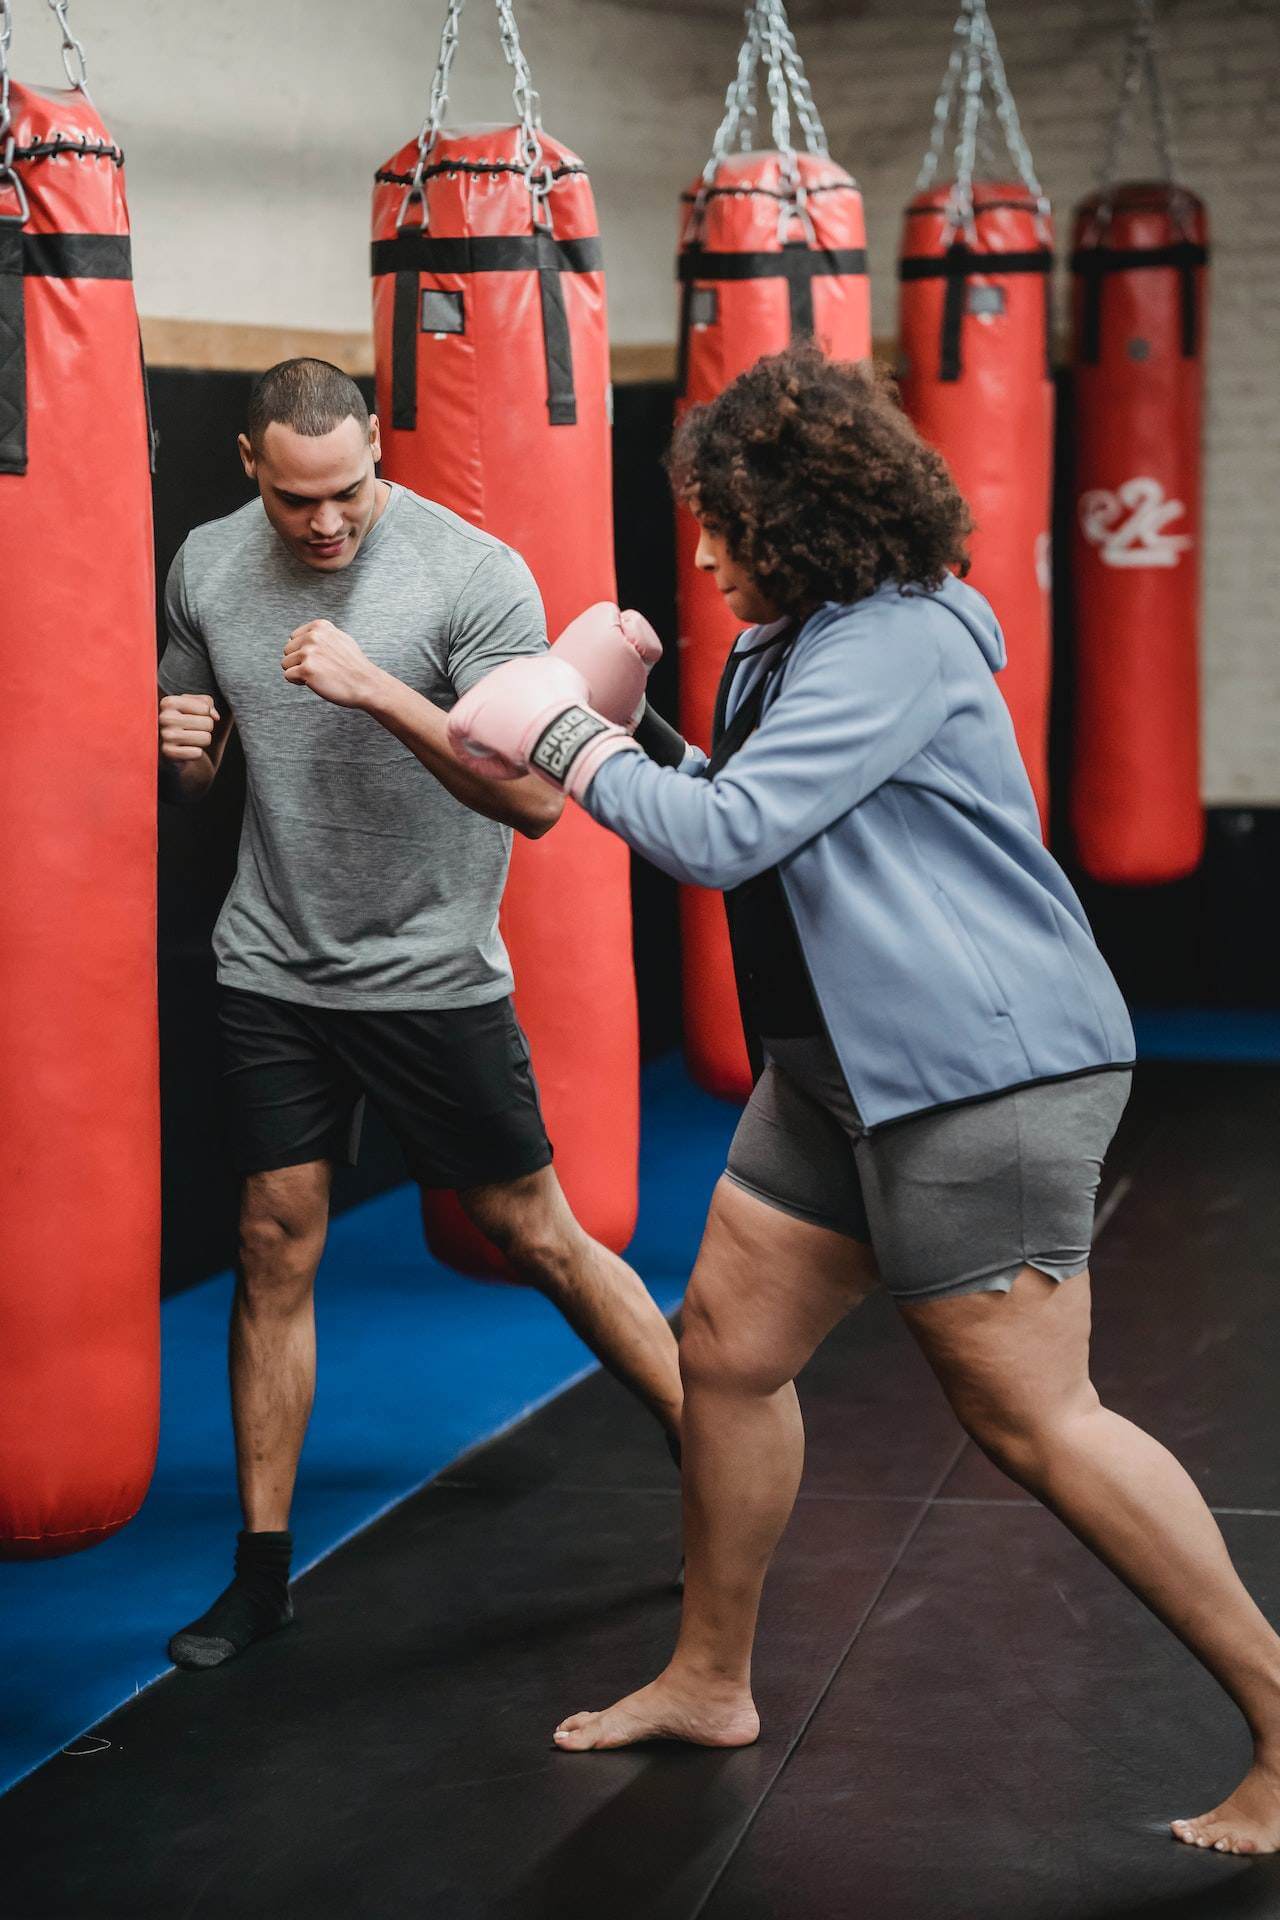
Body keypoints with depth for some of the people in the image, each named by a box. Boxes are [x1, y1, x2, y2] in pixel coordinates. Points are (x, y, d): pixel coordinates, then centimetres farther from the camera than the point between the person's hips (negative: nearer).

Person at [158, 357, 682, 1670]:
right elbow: (190, 773, 15)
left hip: (432, 972, -3)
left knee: (537, 1237, 3)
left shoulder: (474, 573, -15)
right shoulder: (207, 566, 1)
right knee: (275, 1245, 4)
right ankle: (262, 1568, 15)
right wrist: (177, 754, -10)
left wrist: (377, 687, -31)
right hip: (271, 968, 4)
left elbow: (535, 798, -21)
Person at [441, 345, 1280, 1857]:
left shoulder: (895, 643, -18)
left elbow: (724, 835, -21)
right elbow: (751, 833, 22)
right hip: (843, 1067, 10)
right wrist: (631, 736, 10)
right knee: (727, 1345, 13)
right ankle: (710, 1682, 31)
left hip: (982, 1070, -10)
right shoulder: (786, 648, 14)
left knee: (1030, 1419, -9)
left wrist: (566, 739, -8)